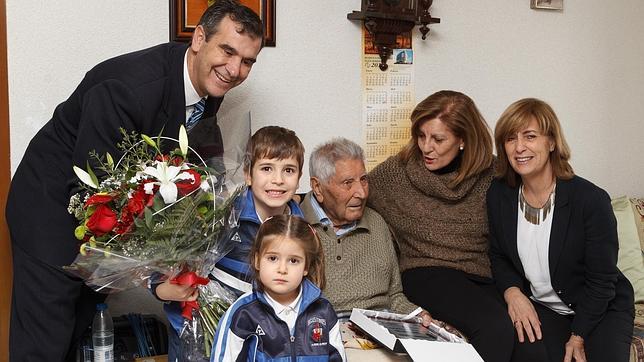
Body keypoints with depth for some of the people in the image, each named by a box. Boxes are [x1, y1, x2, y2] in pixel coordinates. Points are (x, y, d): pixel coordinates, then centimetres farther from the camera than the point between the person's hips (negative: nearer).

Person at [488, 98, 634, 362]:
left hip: (601, 310, -2)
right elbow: (498, 256, 6)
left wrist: (578, 337, -12)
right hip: (539, 308, 2)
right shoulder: (498, 195, -7)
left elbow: (602, 280, -12)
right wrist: (513, 293, -13)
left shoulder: (591, 199, -19)